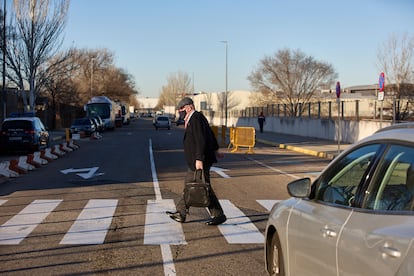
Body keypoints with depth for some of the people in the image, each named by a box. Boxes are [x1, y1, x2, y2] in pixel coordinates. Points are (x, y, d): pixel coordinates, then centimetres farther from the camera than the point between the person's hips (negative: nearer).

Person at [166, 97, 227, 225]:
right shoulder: (196, 117, 13)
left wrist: (199, 159, -26)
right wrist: (215, 150, 30)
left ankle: (219, 215, 4)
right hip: (195, 160, 11)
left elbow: (201, 141, -25)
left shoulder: (196, 119, -18)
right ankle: (181, 213, 22)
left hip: (199, 161, -11)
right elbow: (210, 134, 22)